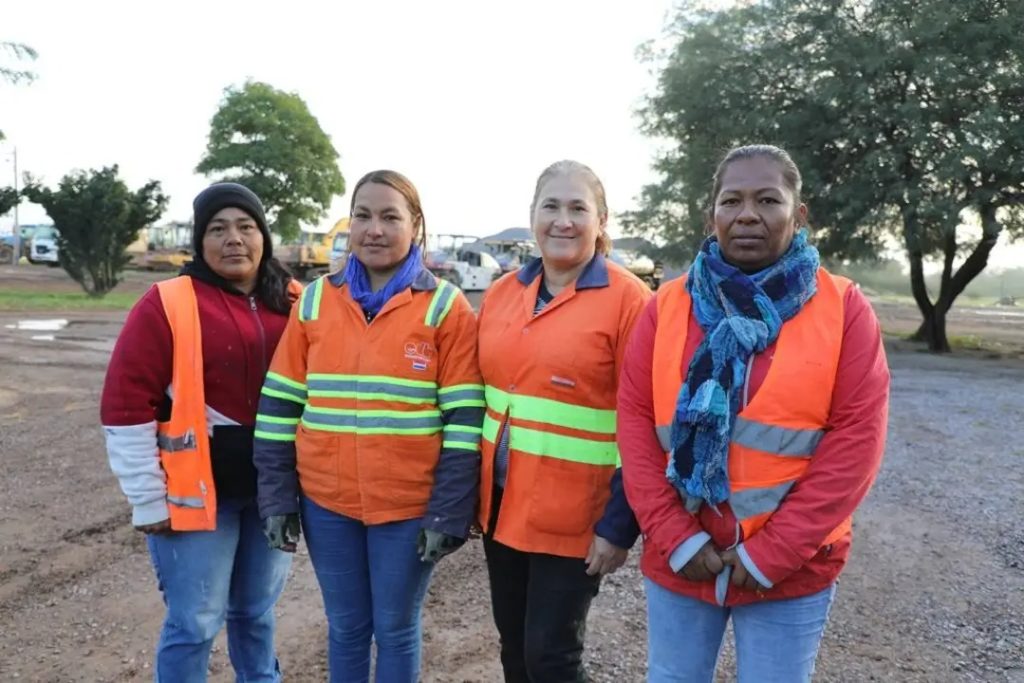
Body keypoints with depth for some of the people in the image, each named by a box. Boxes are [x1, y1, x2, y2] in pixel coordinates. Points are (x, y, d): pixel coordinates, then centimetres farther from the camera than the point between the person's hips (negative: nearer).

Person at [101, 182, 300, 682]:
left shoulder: (291, 304, 4)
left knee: (256, 611, 20)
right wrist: (149, 501, -10)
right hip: (198, 490, -4)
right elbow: (126, 405, -10)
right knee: (195, 623, 5)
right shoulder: (167, 304, -9)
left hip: (272, 488, 4)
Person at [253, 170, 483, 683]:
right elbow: (279, 406, 5)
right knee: (346, 627, 17)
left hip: (410, 504, -3)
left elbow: (464, 419, -8)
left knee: (396, 630, 13)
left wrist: (449, 513, -11)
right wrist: (277, 499, 2)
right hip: (326, 501, 3)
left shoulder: (445, 306, -6)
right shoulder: (315, 300, 3)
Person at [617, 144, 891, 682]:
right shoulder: (668, 305, 0)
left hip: (791, 570, -1)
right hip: (679, 560, 2)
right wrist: (675, 538, -9)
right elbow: (634, 422, -2)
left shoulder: (844, 309, -5)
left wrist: (772, 552, -12)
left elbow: (856, 441, -9)